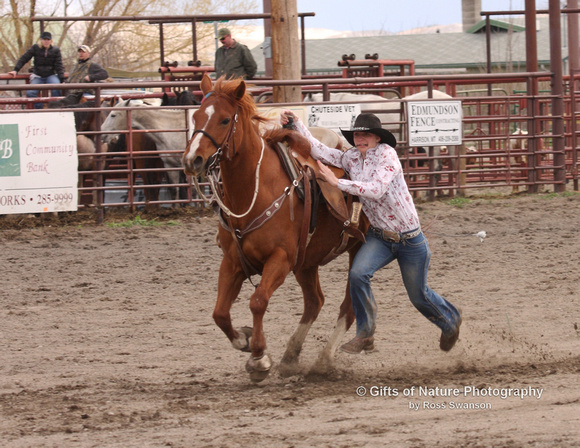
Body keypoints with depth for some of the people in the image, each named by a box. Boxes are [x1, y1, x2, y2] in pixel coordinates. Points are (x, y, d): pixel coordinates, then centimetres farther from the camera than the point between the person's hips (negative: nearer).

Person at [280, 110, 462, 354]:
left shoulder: (386, 154, -20)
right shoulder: (351, 158, -1)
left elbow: (376, 190, -32)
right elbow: (318, 150, 0)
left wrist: (338, 182, -32)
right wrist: (296, 124, -9)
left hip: (409, 239, -5)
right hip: (379, 237, 5)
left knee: (418, 295, 11)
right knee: (358, 274, -22)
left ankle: (451, 319, 43)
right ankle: (365, 334, -8)